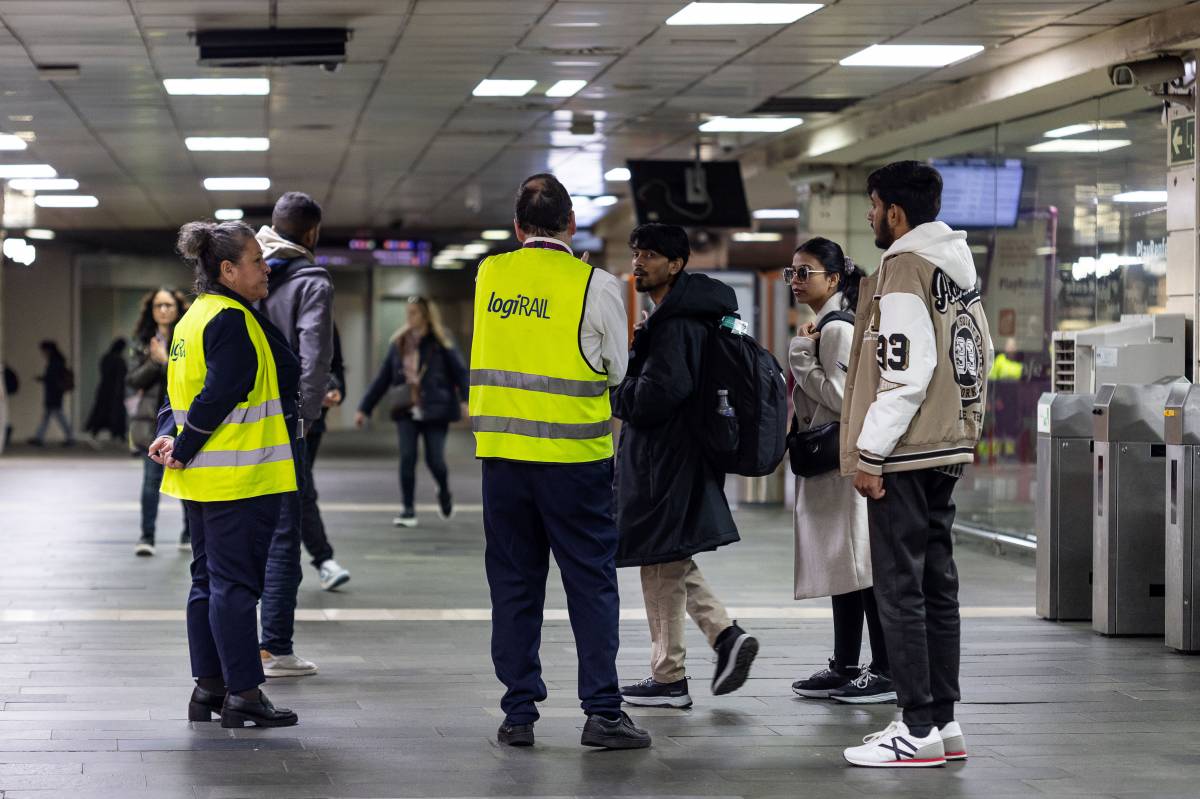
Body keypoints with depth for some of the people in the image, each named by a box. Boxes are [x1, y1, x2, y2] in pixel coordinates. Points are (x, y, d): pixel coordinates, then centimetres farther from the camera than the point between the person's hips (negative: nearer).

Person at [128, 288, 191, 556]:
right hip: (152, 418, 1)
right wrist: (154, 362, -11)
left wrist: (166, 360, -16)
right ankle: (146, 536, -1)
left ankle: (190, 534, 21)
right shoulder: (144, 342, 7)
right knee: (151, 478, -4)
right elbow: (133, 380, 2)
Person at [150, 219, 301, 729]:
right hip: (240, 477, -10)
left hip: (204, 477, 10)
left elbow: (182, 389, 16)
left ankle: (208, 687, 17)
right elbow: (219, 393, -22)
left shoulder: (196, 316, 16)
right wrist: (183, 448, -13)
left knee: (209, 580, 13)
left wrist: (170, 435, 2)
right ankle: (244, 693, -4)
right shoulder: (232, 320, -16)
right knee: (236, 582, -7)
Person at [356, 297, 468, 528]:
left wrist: (467, 400, -26)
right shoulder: (399, 344, 7)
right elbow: (383, 378, 12)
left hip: (434, 411, -3)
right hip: (407, 412, 3)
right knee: (407, 458, -6)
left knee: (434, 459, -3)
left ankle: (444, 493, 29)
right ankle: (408, 510, 4)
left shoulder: (440, 343, -4)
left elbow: (460, 372, -10)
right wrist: (364, 408, 11)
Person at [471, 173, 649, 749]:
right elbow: (617, 369, 3)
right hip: (573, 455, -3)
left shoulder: (489, 276, 3)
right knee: (591, 583, 4)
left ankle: (518, 713, 11)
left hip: (502, 451, 3)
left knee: (513, 583, 10)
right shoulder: (594, 285, -7)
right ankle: (601, 712, 1)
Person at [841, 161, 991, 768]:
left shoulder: (904, 268, -12)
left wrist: (871, 454, -17)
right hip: (947, 450, 9)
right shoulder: (958, 268, 15)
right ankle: (943, 721, 15)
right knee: (937, 586, 12)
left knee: (900, 590, -6)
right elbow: (979, 356, 19)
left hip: (904, 455, -9)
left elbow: (905, 369, -19)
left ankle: (917, 730, -5)